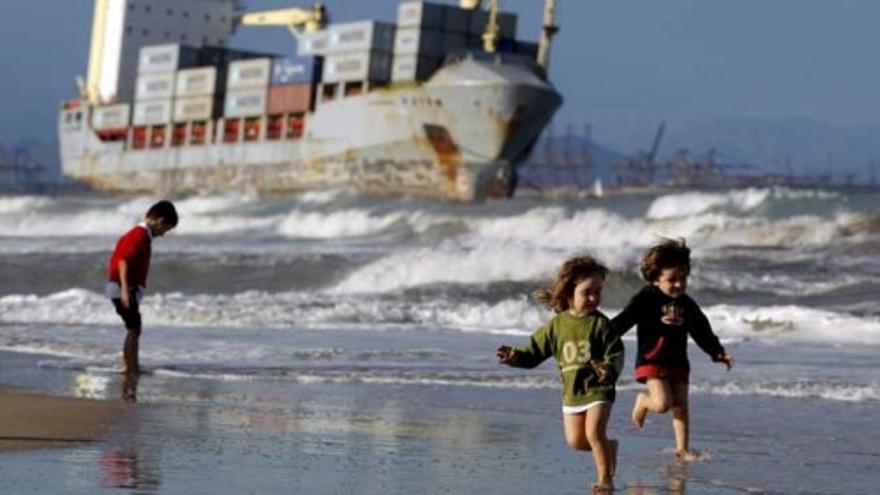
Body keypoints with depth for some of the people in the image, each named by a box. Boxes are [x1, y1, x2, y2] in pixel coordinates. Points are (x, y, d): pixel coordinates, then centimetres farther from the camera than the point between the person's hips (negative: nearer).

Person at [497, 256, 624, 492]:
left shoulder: (600, 324, -10)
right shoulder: (557, 325, 1)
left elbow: (616, 354, -14)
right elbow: (535, 352, 5)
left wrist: (610, 369, -35)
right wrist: (515, 356, -12)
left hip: (597, 389, -4)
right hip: (571, 391, 4)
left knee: (594, 432, -18)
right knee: (575, 441, 5)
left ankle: (605, 478, -4)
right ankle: (608, 447, 33)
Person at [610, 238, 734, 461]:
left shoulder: (687, 305, 8)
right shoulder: (645, 300, -10)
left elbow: (702, 332, 18)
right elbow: (622, 322, -14)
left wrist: (718, 352, 13)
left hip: (678, 362, 5)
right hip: (652, 361, -5)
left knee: (681, 406, 3)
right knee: (663, 403, -17)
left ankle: (682, 449, 12)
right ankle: (643, 401, 17)